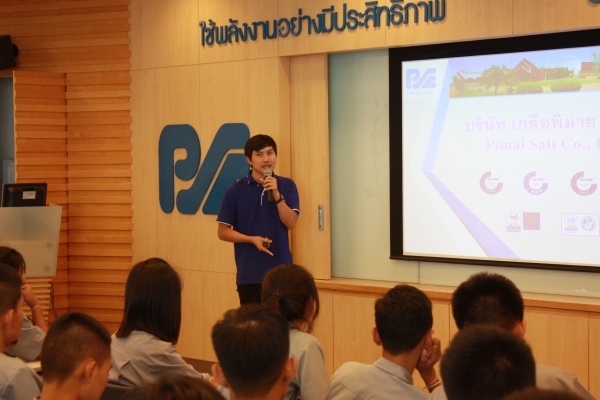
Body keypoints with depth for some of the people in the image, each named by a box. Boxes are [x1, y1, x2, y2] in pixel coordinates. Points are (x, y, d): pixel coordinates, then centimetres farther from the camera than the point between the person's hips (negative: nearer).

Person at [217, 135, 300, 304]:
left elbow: (291, 223, -7)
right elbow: (223, 232, 0)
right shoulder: (235, 191, -2)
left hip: (281, 272, 1)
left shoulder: (287, 186, 3)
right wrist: (252, 239, -13)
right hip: (249, 274, -1)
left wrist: (276, 194, -18)